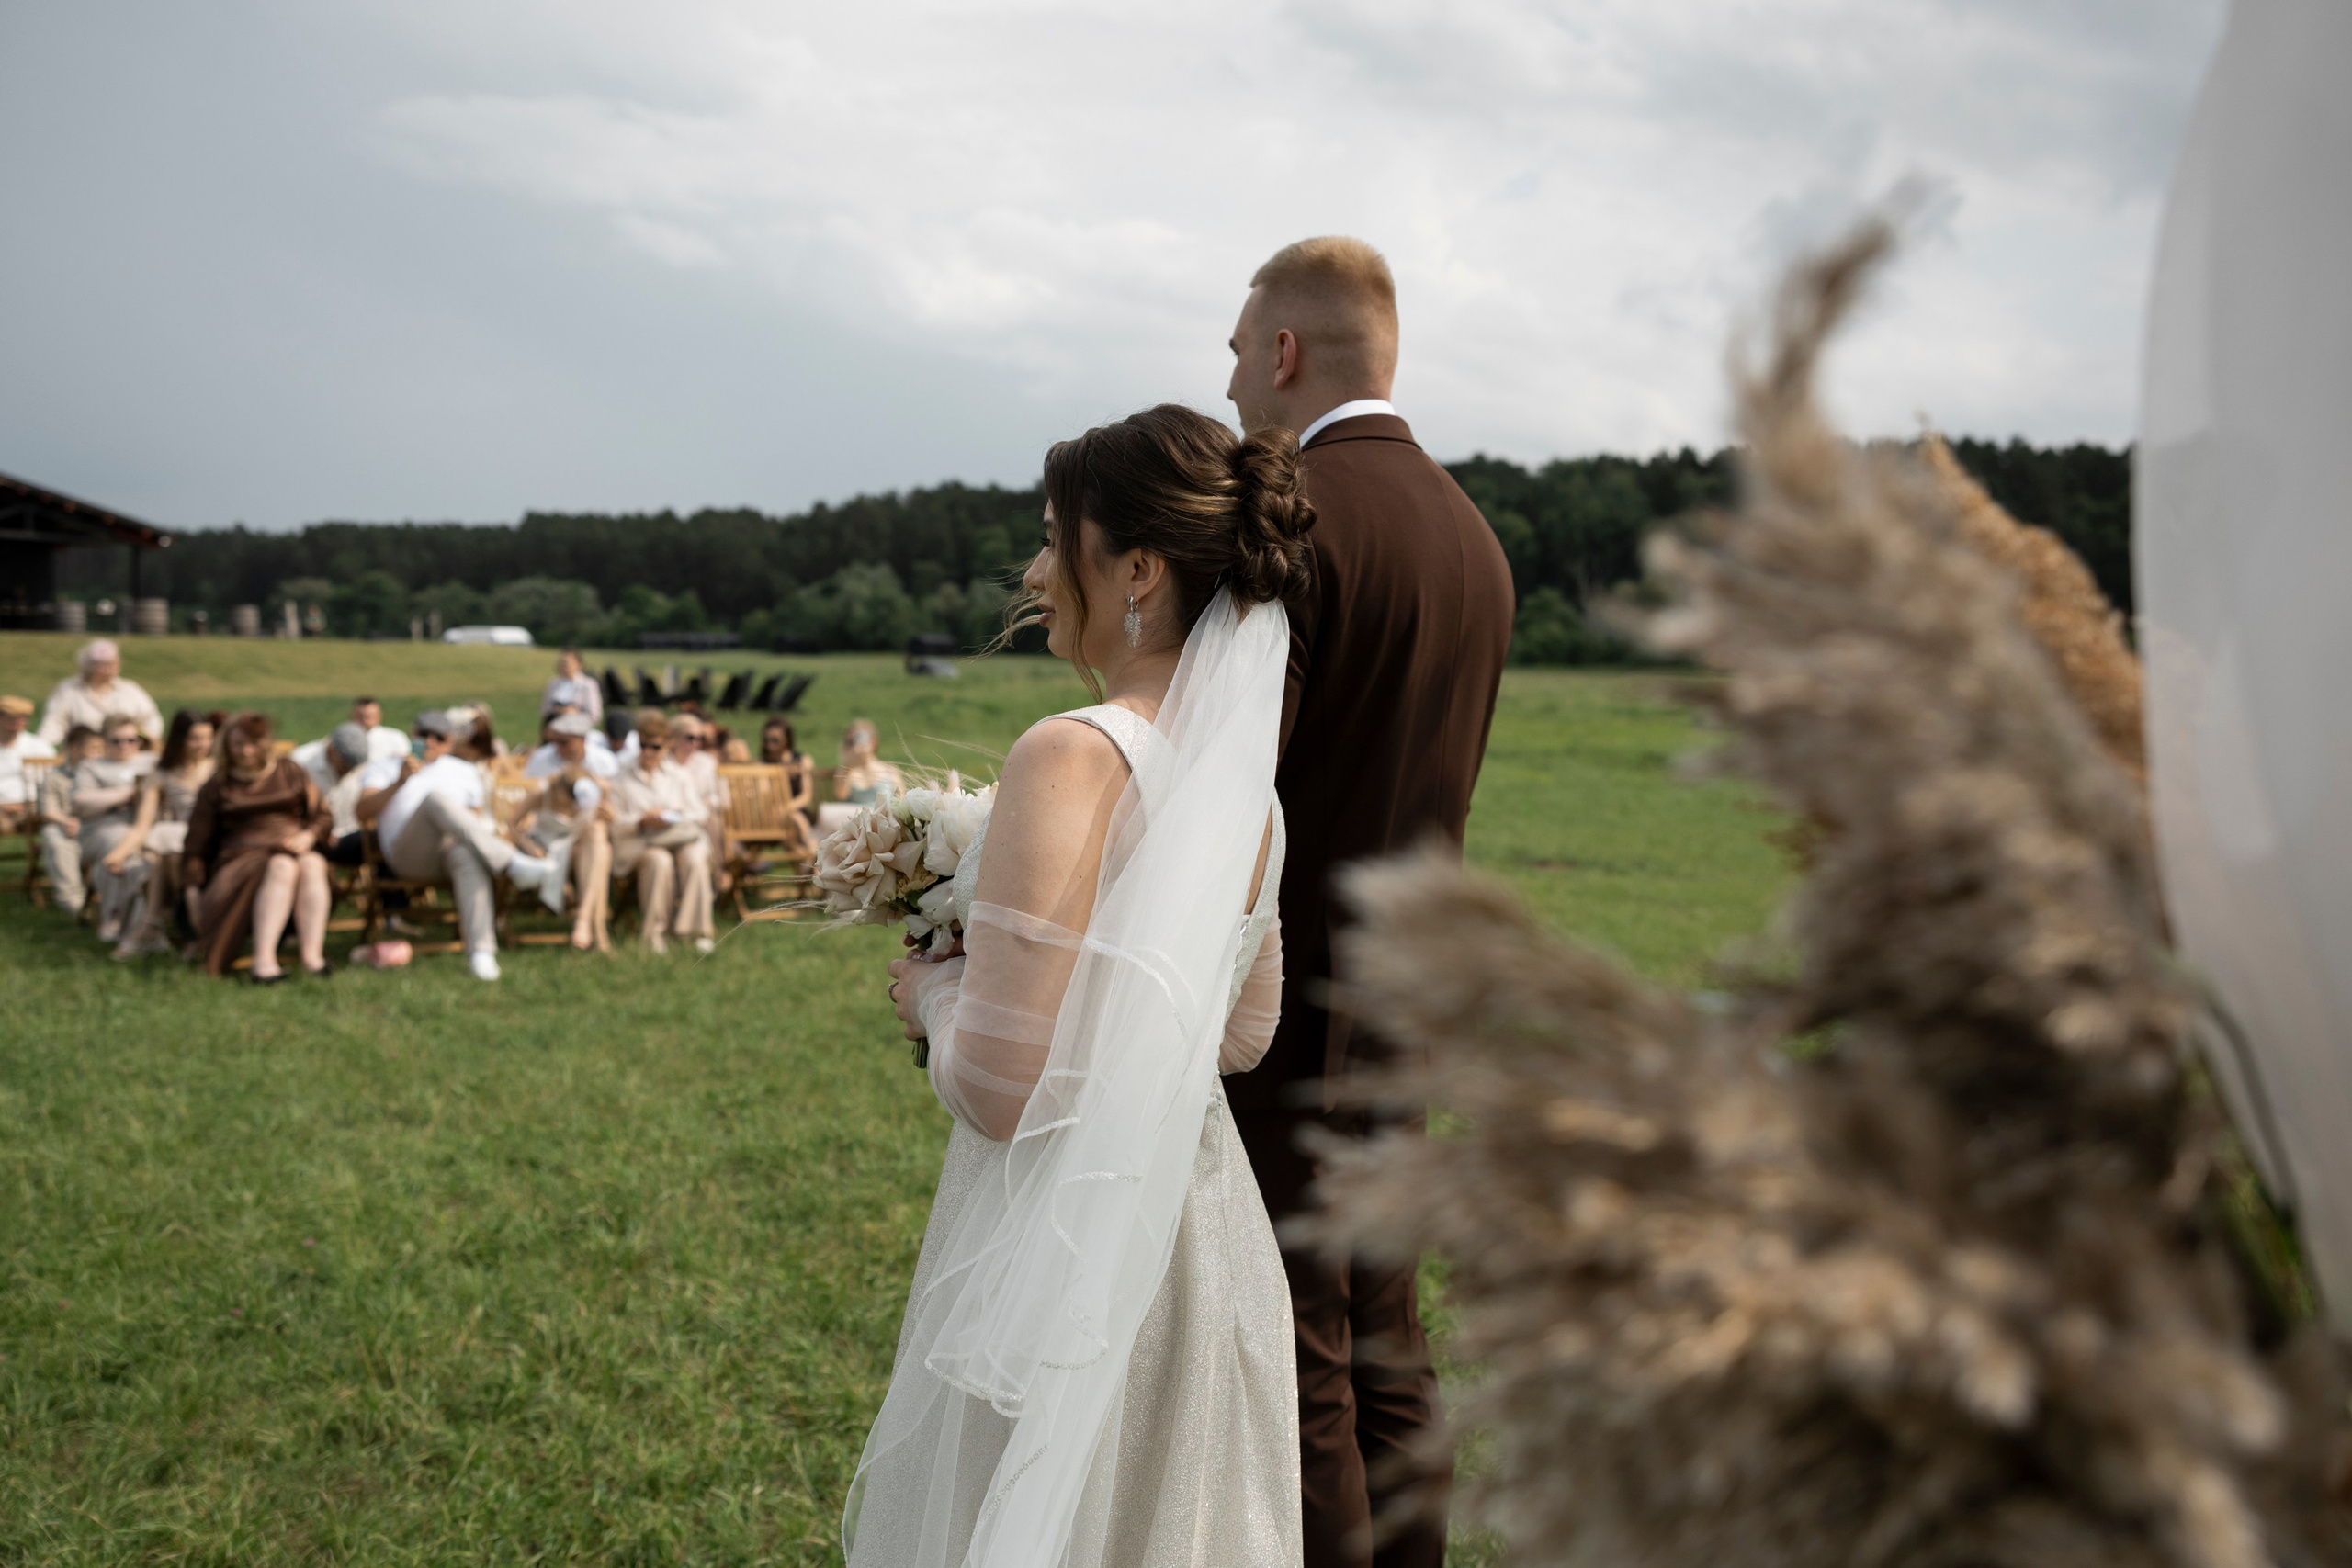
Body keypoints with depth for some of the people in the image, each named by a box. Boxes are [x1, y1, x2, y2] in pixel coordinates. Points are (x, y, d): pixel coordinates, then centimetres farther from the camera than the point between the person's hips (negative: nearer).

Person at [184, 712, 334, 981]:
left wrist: (307, 837, -4)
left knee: (312, 865, -35)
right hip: (244, 856, -2)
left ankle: (312, 956, -49)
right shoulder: (218, 786, 14)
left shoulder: (289, 772, 18)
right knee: (281, 867, -37)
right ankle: (263, 960, -50)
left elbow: (320, 814, 16)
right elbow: (198, 840, 15)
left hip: (295, 850, 2)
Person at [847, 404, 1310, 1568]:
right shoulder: (1241, 772, 3)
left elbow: (1001, 1087, -23)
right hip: (1202, 1223, 8)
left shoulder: (1073, 757, -21)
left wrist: (934, 993, -4)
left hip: (1067, 1246, -7)